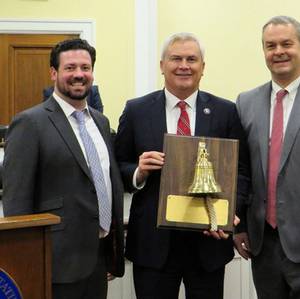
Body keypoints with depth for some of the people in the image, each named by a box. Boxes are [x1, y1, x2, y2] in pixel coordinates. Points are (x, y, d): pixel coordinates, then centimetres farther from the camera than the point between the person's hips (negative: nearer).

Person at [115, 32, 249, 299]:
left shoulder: (226, 112, 2)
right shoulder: (136, 110, 2)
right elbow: (118, 168, 6)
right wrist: (139, 172, -15)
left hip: (209, 238, 1)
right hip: (153, 240, 0)